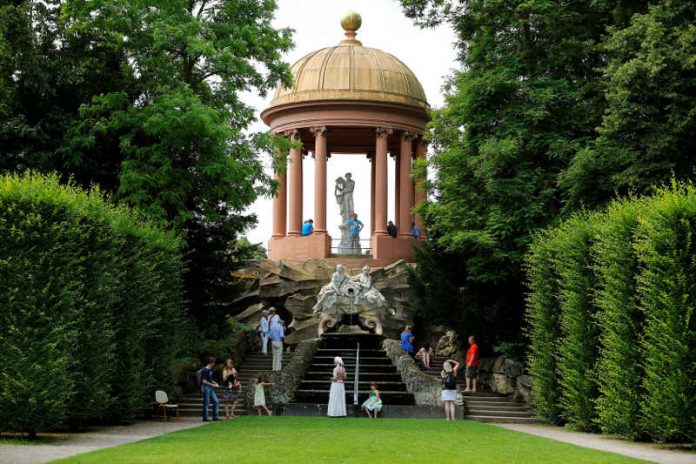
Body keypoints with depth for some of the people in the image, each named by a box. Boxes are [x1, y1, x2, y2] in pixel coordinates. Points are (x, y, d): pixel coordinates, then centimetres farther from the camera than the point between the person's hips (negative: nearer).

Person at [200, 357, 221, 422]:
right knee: (206, 403, -3)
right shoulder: (205, 370, -14)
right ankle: (205, 418, 4)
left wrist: (215, 383, 9)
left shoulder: (210, 370, 13)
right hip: (206, 387, -9)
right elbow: (204, 381, -19)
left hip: (210, 388, 9)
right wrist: (212, 385, -16)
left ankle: (215, 416, 12)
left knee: (216, 402, 7)